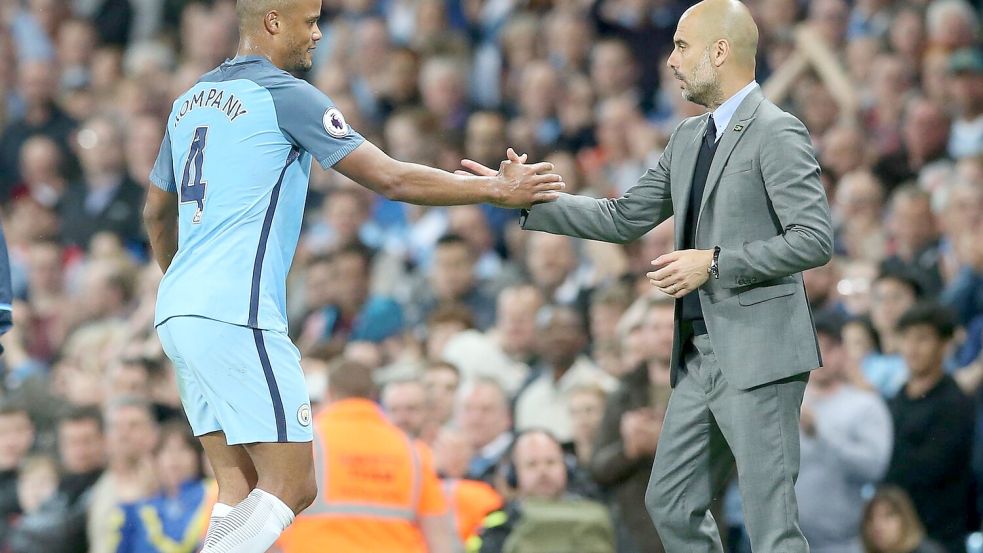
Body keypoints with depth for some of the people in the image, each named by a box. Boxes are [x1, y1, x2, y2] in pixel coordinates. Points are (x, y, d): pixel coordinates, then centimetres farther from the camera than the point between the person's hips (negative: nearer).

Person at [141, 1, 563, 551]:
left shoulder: (191, 101, 19)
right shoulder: (284, 94, -6)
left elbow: (157, 213, 30)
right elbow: (390, 178, -8)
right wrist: (499, 189, 0)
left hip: (178, 308, 9)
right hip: (236, 317, -9)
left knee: (241, 493, 6)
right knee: (291, 488, -8)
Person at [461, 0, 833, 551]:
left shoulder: (778, 134, -11)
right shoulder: (689, 138, 16)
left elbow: (815, 240, -17)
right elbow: (624, 219, 17)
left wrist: (715, 263, -18)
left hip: (759, 355, -9)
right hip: (701, 355, 9)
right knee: (672, 503, 12)